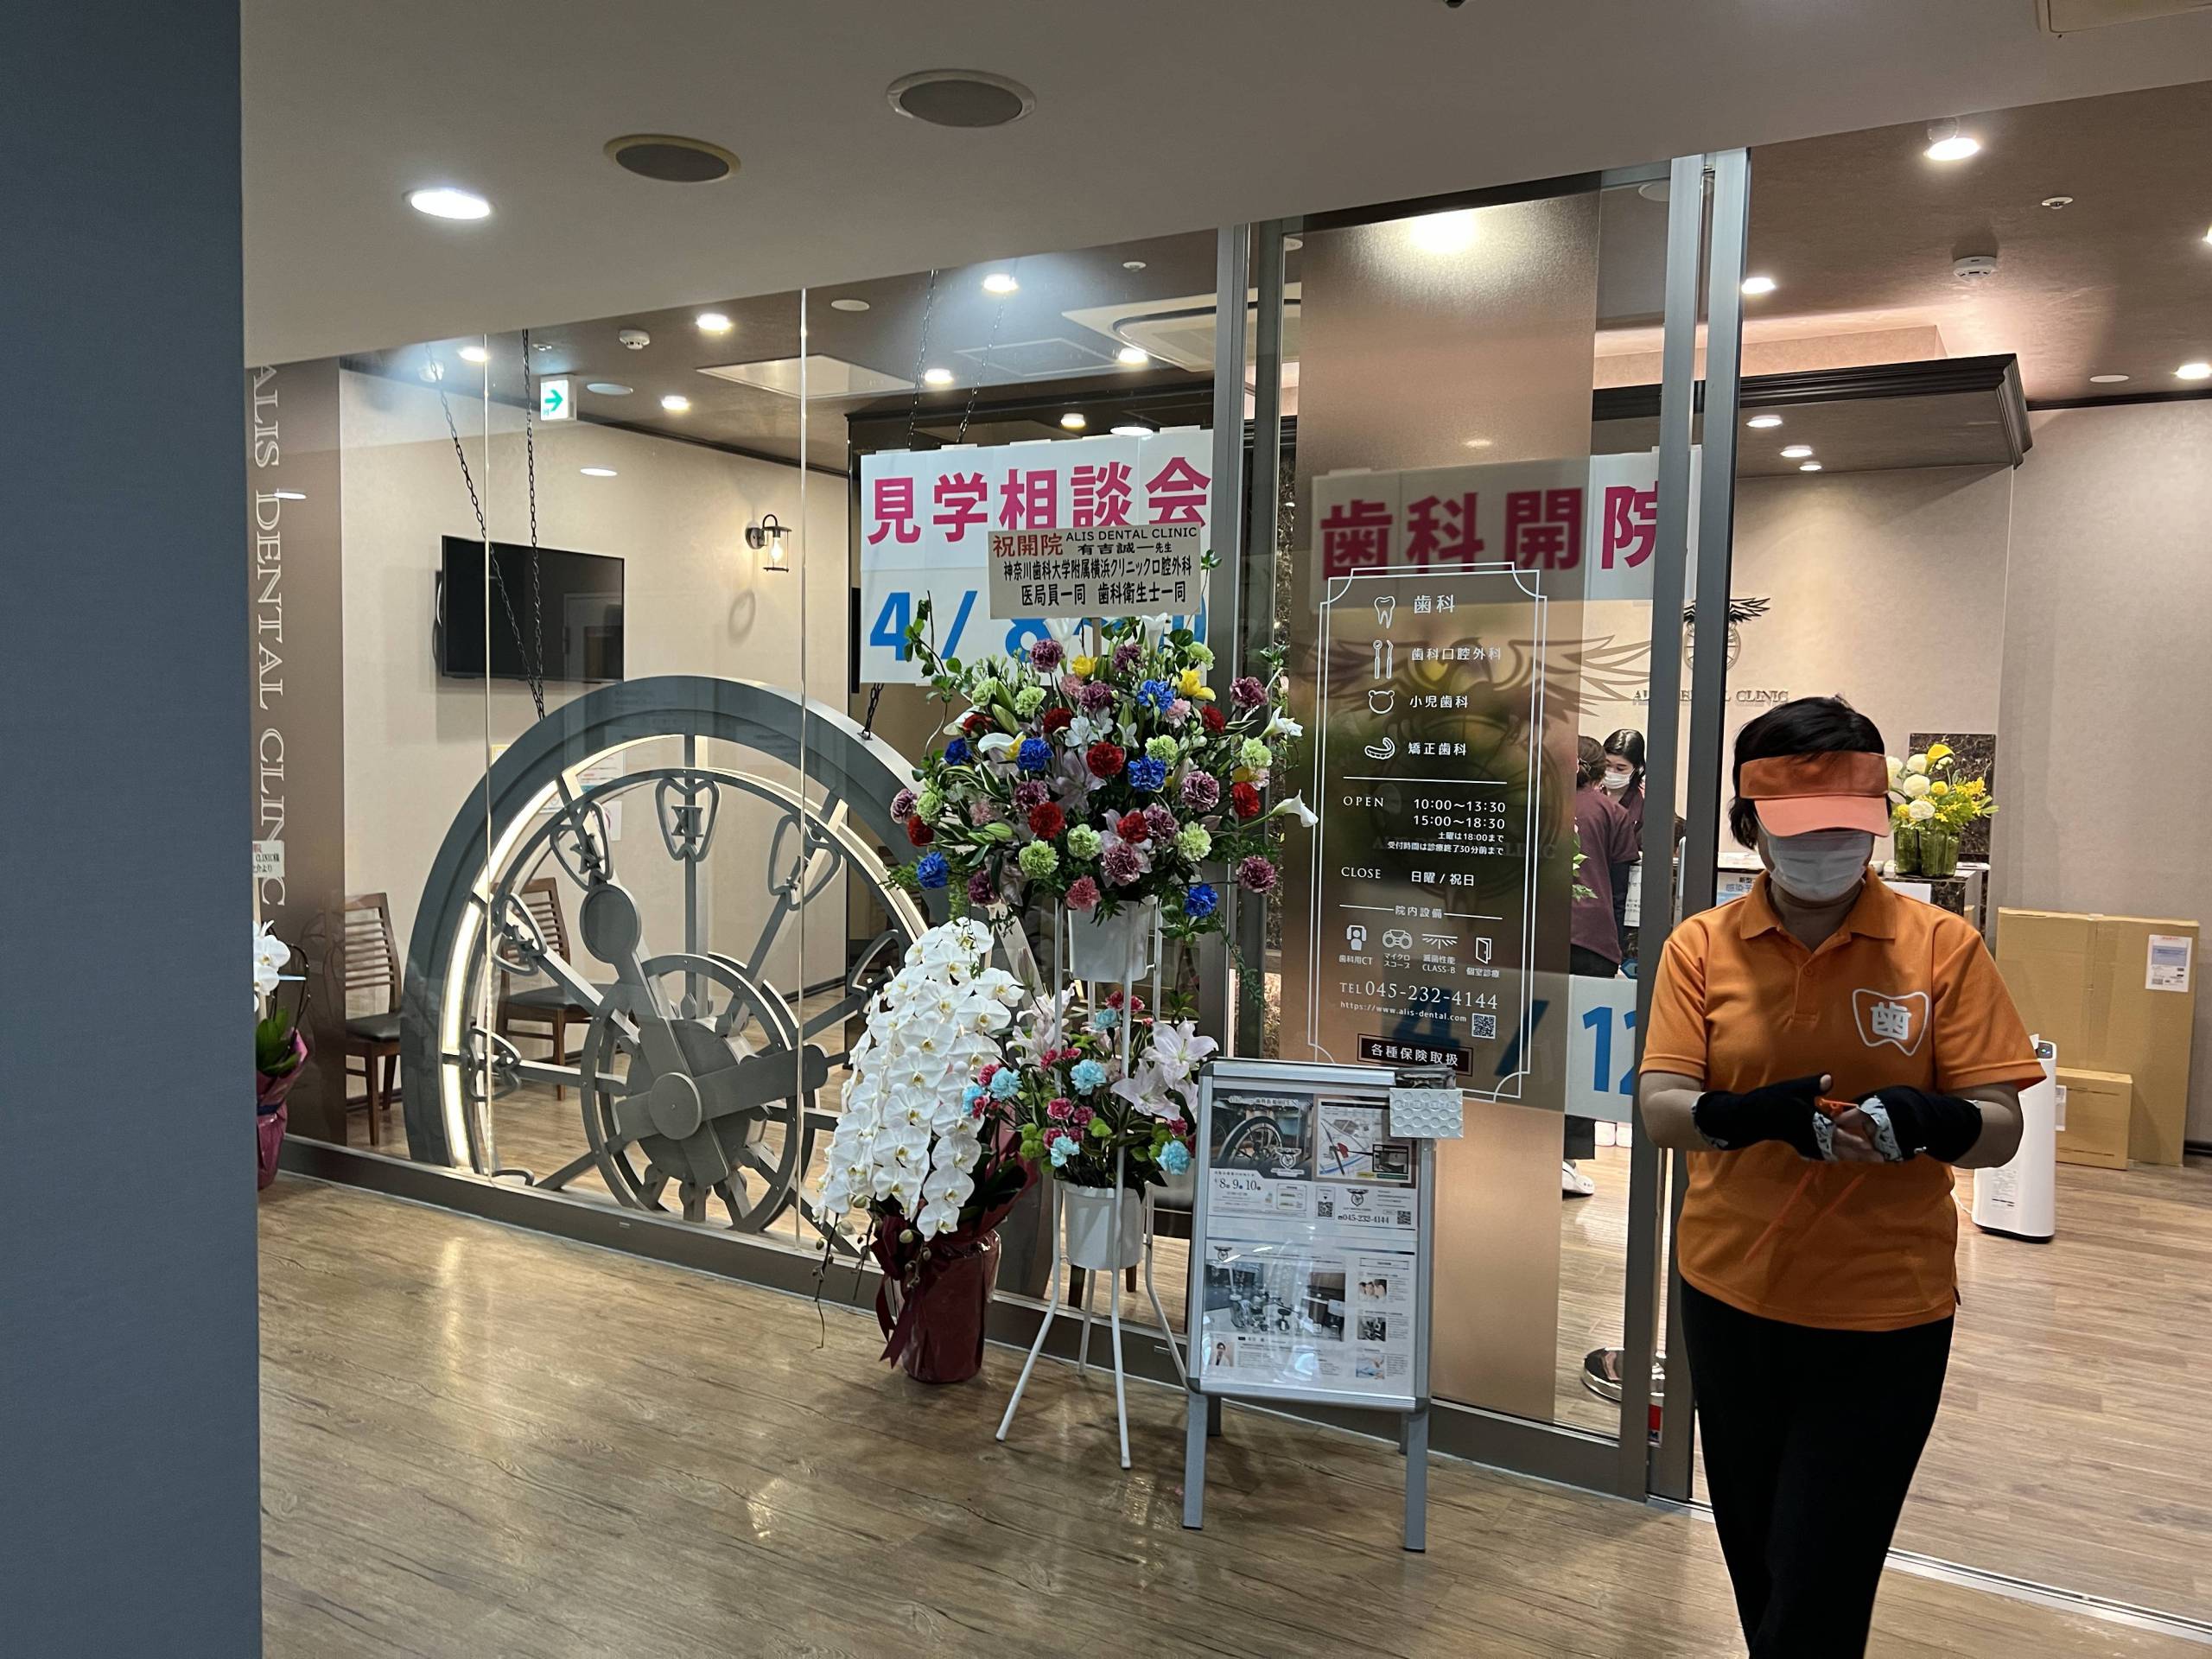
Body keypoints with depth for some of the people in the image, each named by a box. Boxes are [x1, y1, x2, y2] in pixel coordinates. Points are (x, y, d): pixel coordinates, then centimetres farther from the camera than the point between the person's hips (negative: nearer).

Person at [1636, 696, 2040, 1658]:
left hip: (1883, 1315, -2)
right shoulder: (1701, 947, -3)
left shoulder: (1941, 947, -6)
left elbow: (2000, 1131, -6)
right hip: (1732, 1299, 2)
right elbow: (1658, 1109, -8)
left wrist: (1932, 1122, -29)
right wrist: (1752, 1114, -29)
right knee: (1757, 1569, 20)